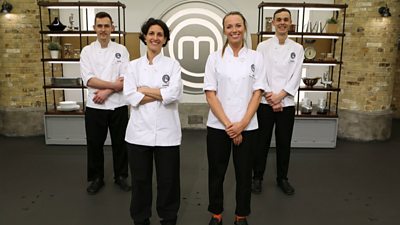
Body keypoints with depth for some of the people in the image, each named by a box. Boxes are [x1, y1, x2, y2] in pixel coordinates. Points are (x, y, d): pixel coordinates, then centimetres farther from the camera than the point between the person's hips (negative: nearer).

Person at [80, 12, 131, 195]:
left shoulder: (121, 50, 2)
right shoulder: (87, 51, 2)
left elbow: (125, 79, -6)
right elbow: (88, 80, -10)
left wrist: (106, 92, -16)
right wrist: (114, 85, -15)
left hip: (118, 105, 0)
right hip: (94, 106, 0)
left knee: (119, 142, 10)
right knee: (94, 144, 9)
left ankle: (120, 176, 28)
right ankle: (96, 178, 27)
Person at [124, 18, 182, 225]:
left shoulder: (173, 65, 3)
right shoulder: (134, 65, 7)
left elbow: (173, 94, -13)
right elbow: (131, 97, -7)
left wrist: (144, 90, -8)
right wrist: (161, 94, -11)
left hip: (166, 131, -1)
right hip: (139, 131, 1)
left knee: (167, 180, 9)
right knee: (140, 180, 12)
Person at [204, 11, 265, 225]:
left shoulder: (256, 57, 3)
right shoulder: (215, 58, 0)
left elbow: (257, 93, -1)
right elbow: (210, 95, -5)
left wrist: (242, 124, -11)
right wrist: (227, 124, -12)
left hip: (247, 126, 1)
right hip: (218, 126, 0)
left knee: (244, 173, 11)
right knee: (216, 172, 11)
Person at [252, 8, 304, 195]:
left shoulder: (297, 48, 5)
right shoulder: (263, 46, 0)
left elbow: (296, 77, -2)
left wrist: (279, 96, -13)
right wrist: (271, 99, -12)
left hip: (286, 103, 2)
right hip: (265, 103, -1)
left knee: (284, 143, 10)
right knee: (262, 142, 5)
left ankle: (282, 178, 28)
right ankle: (257, 177, 21)